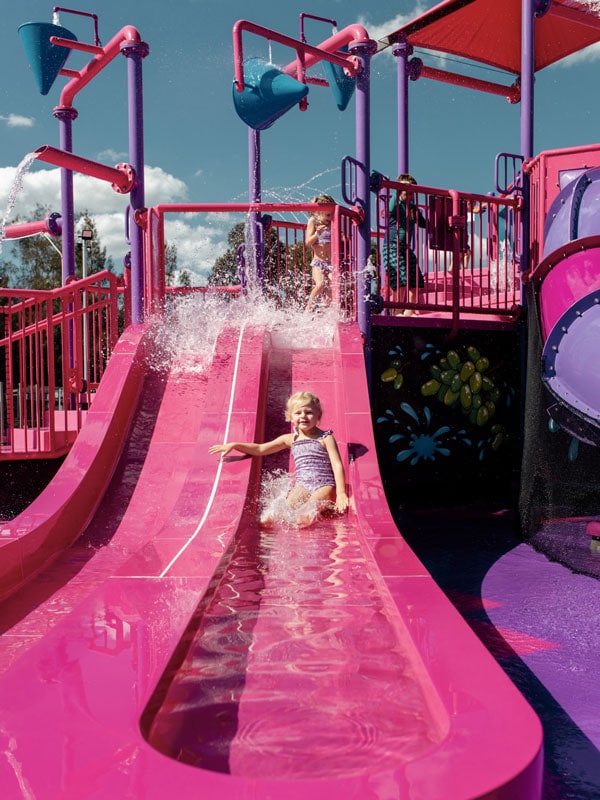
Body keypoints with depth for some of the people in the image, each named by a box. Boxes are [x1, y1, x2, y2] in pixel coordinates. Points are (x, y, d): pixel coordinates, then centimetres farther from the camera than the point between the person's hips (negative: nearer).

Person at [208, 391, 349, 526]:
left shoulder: (325, 438, 6)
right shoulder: (290, 439, 18)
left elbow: (337, 465, -1)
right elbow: (260, 449, 20)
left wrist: (341, 493, -14)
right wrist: (234, 445, 9)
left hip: (324, 485, -1)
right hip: (302, 485, 1)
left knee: (313, 504, -33)